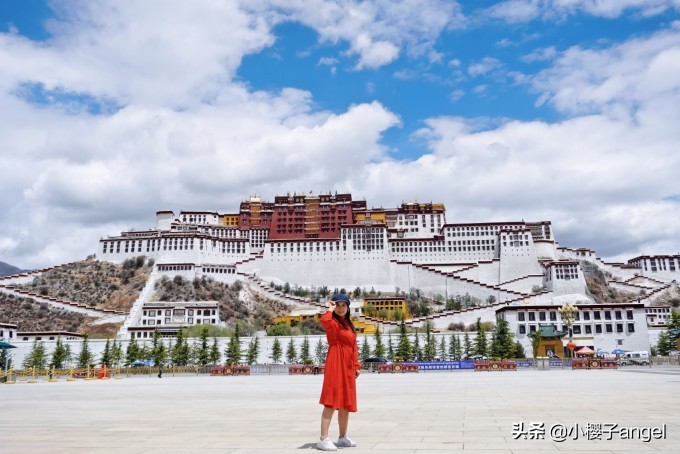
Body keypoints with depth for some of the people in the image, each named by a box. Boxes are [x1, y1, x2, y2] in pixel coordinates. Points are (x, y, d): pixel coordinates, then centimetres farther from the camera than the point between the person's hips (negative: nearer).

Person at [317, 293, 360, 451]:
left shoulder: (349, 325, 18)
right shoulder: (333, 322, -7)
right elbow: (324, 320, -33)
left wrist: (356, 365, 14)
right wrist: (330, 309, -14)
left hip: (348, 367, 8)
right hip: (336, 366, -8)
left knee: (346, 403, 13)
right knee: (332, 402, -10)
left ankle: (343, 437, 24)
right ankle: (323, 439, -6)